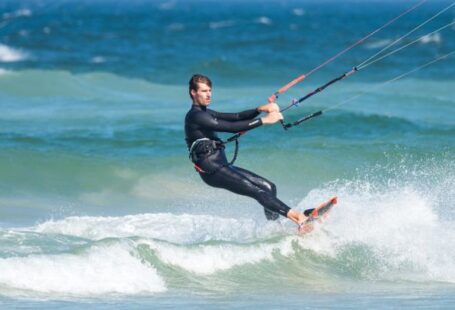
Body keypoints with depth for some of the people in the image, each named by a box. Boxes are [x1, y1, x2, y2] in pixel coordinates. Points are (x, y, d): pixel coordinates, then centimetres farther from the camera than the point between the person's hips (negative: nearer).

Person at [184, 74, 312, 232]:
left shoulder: (205, 113, 20)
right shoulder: (196, 116, -10)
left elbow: (236, 117, 12)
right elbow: (231, 127, -18)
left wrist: (260, 109, -5)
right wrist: (264, 120, -17)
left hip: (222, 166, 10)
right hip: (212, 170, -10)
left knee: (269, 187, 2)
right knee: (258, 192, -22)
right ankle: (298, 218, -32)